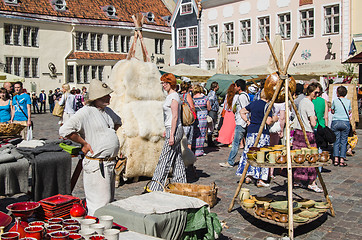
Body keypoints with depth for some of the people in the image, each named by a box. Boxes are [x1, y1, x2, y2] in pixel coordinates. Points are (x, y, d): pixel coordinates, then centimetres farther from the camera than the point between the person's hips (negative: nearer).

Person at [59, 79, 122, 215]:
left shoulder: (107, 111, 12)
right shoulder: (85, 112, -15)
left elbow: (118, 121, 35)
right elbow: (64, 130, -23)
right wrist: (84, 143, -16)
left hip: (110, 163, 9)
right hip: (96, 164, -9)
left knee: (109, 199, 17)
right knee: (100, 203, -6)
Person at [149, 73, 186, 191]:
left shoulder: (174, 96, -14)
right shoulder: (170, 95, 16)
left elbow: (175, 117, -19)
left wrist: (171, 135, -21)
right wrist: (167, 131, 23)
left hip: (174, 130, -10)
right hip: (173, 130, 10)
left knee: (165, 159, -7)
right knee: (177, 159, 13)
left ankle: (156, 187, -3)